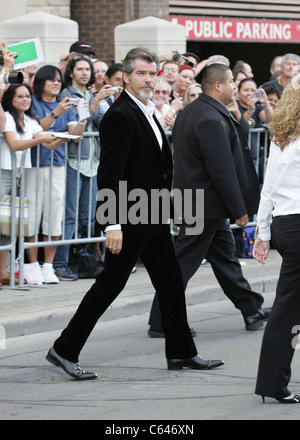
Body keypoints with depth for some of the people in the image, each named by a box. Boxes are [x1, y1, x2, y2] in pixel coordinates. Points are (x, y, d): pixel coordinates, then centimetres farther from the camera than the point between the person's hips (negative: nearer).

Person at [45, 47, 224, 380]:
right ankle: (64, 350, 2)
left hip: (154, 219, 10)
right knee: (109, 285, -4)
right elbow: (110, 174, -22)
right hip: (129, 219, -10)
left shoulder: (146, 112, 14)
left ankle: (181, 353, 21)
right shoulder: (120, 116, -17)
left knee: (170, 282, 13)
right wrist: (112, 224, -27)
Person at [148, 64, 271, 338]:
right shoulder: (211, 120, -22)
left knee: (226, 258, 16)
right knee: (183, 264, -4)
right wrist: (239, 209, -16)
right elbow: (222, 170, -23)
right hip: (205, 206, -11)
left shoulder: (190, 112, 11)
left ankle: (252, 311, 24)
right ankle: (160, 323, 2)